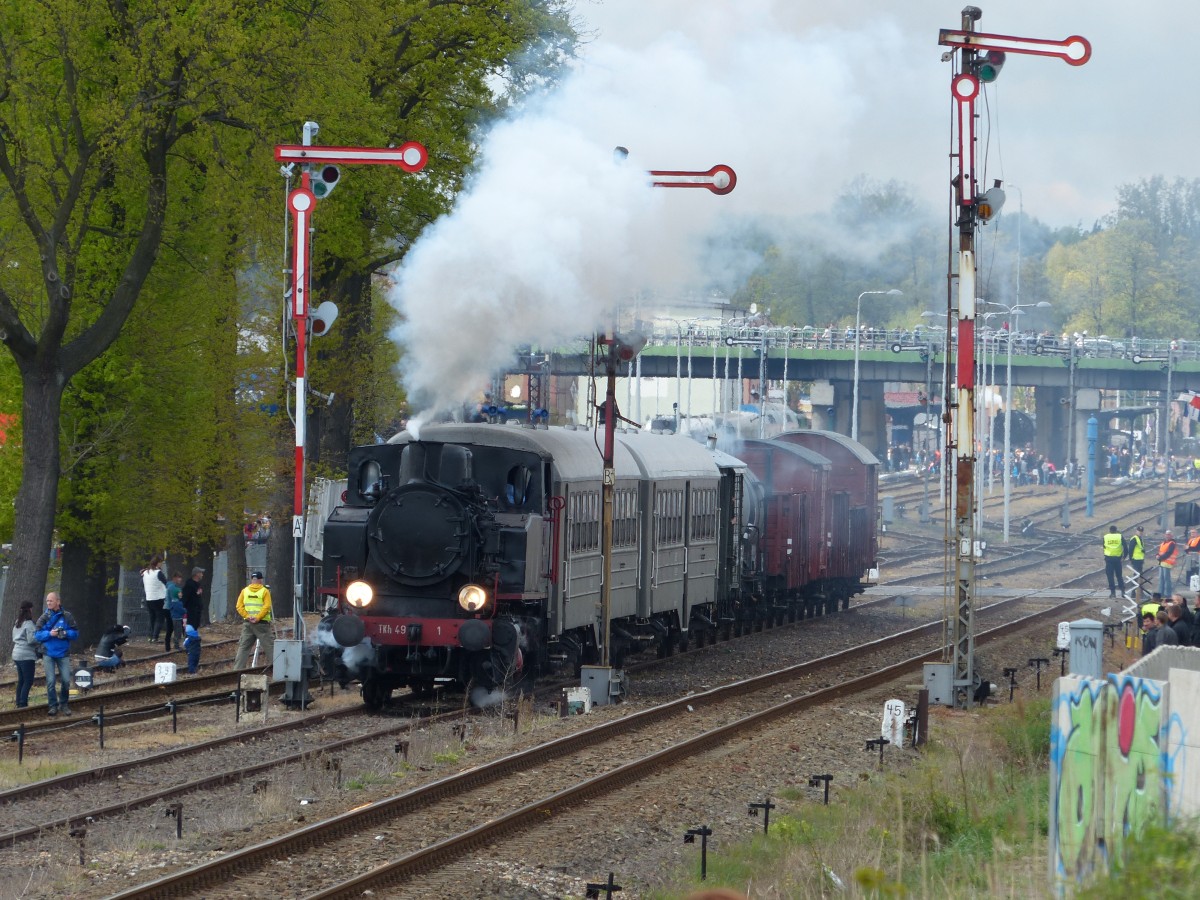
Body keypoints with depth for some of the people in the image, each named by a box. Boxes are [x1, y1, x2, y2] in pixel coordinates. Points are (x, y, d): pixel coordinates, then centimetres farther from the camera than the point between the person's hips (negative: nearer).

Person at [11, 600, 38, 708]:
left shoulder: (17, 623, 13)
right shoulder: (28, 623, -14)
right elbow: (31, 640, -18)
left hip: (17, 654, 9)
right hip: (27, 655, -9)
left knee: (21, 680, 13)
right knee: (28, 681, -6)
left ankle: (19, 703, 14)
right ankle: (23, 703, -12)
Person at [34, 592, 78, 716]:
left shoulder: (67, 617, 0)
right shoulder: (44, 618, 2)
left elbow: (75, 633, 1)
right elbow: (38, 635, -1)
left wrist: (65, 633, -17)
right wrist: (49, 634, -18)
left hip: (63, 654, 0)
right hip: (49, 654, 0)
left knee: (66, 680, -1)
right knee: (50, 681, -5)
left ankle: (65, 704, 16)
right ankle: (53, 705, 4)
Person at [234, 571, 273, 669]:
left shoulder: (245, 591, 7)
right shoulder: (264, 591, -3)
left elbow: (239, 607, 0)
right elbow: (266, 607, -13)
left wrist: (248, 617, -6)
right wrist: (257, 618, -14)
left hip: (247, 623, 3)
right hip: (262, 623, -3)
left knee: (243, 647, 7)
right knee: (269, 645, 0)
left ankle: (238, 668, 5)